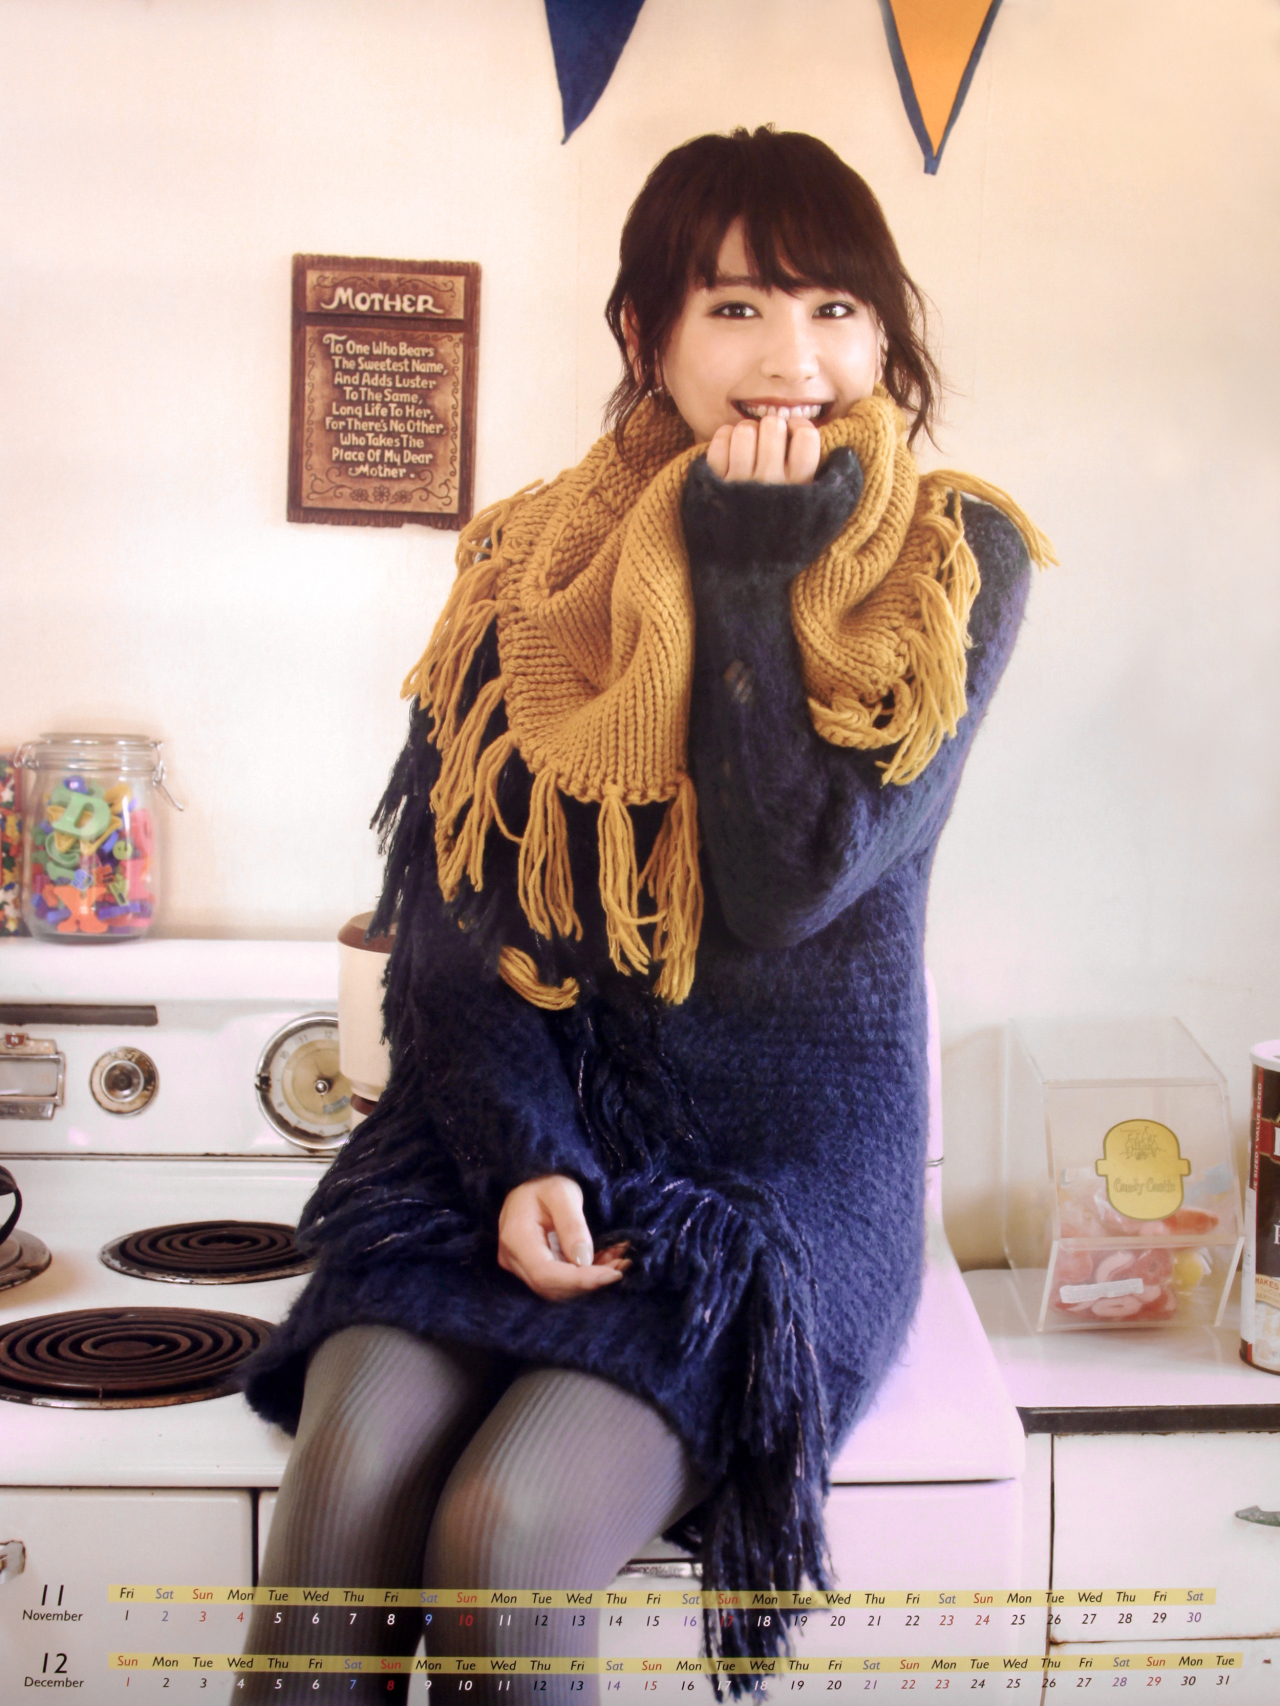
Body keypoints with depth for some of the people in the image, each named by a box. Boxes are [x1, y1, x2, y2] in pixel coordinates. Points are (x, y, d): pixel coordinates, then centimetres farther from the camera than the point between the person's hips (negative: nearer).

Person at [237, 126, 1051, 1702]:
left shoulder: (952, 567, -3)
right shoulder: (532, 561, 5)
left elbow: (787, 892, -15)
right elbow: (445, 899, 1)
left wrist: (749, 580, -13)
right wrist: (522, 1156, -14)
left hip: (788, 1157, -2)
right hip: (525, 1118, 3)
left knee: (504, 1534, -23)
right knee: (348, 1477, -24)